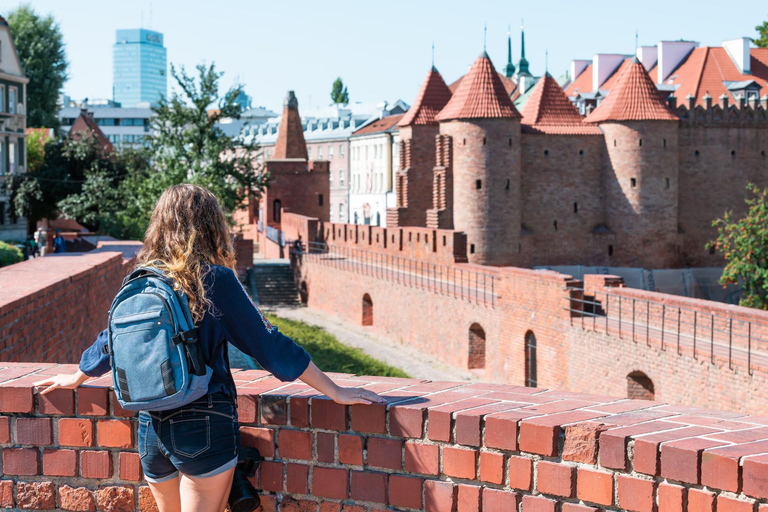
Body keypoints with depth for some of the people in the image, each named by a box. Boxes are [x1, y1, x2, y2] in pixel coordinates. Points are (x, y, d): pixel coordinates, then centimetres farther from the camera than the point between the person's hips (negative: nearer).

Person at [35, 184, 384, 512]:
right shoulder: (215, 280, -11)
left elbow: (110, 341, 16)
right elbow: (268, 343, -11)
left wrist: (76, 378, 37)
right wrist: (336, 392, -4)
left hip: (150, 427, 5)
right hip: (205, 428, -5)